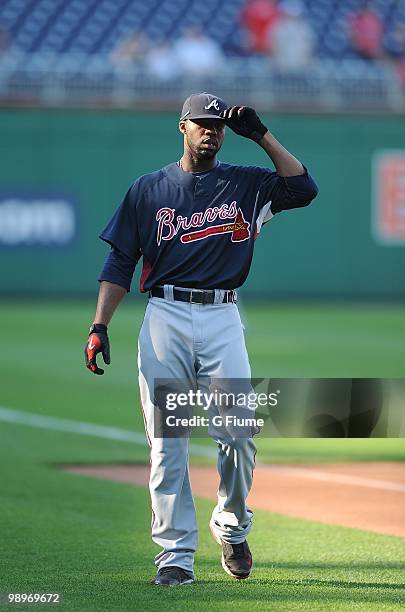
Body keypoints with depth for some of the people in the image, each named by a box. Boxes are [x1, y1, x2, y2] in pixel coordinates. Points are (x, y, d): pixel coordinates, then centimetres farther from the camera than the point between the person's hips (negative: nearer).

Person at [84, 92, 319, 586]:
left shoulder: (245, 184, 12)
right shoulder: (149, 189, 11)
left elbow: (303, 189, -2)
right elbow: (120, 262, 9)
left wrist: (261, 136, -3)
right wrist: (99, 327, -1)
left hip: (222, 320, 0)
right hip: (165, 318, 0)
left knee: (239, 431, -10)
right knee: (166, 442, -4)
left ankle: (231, 526, 15)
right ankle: (176, 555, 0)